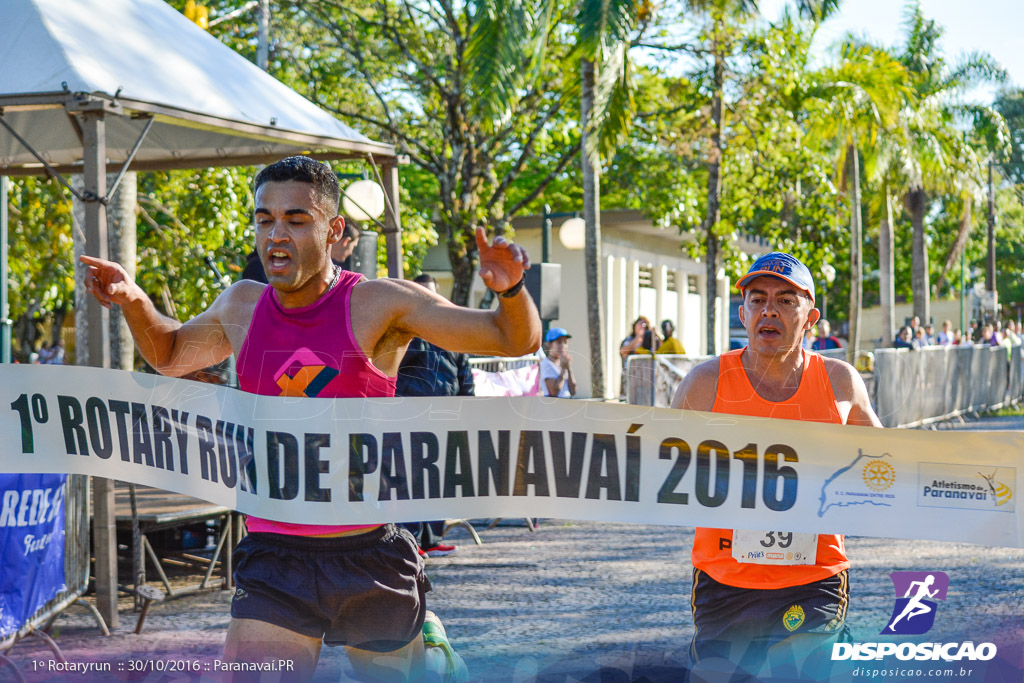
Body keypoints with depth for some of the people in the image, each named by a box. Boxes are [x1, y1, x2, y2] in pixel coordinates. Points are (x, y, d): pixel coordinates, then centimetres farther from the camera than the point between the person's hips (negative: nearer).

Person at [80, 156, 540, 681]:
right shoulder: (242, 307, 6)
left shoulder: (378, 305, -7)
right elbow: (169, 355, 26)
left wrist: (510, 289, -28)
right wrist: (132, 300, 8)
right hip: (275, 557, 2)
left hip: (370, 555, -2)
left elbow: (516, 340, -7)